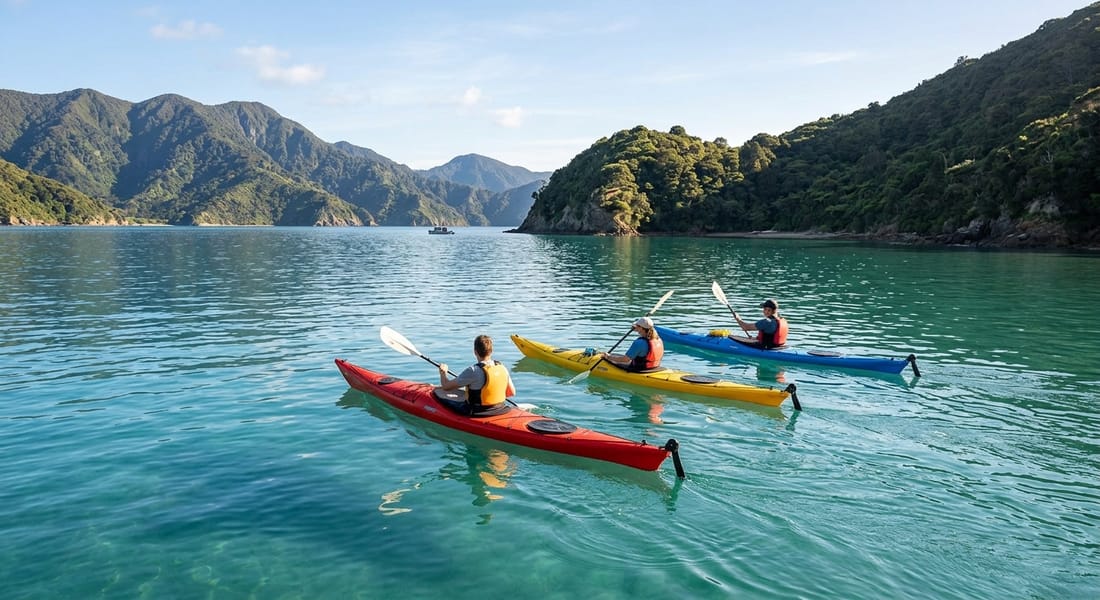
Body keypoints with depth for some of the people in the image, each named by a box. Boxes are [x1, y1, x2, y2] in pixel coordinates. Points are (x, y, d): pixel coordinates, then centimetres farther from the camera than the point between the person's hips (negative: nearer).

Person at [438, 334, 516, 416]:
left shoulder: (473, 371, -20)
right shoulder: (502, 367, -3)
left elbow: (446, 386, -12)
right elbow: (512, 393, 8)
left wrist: (443, 372, 8)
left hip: (478, 415, -6)